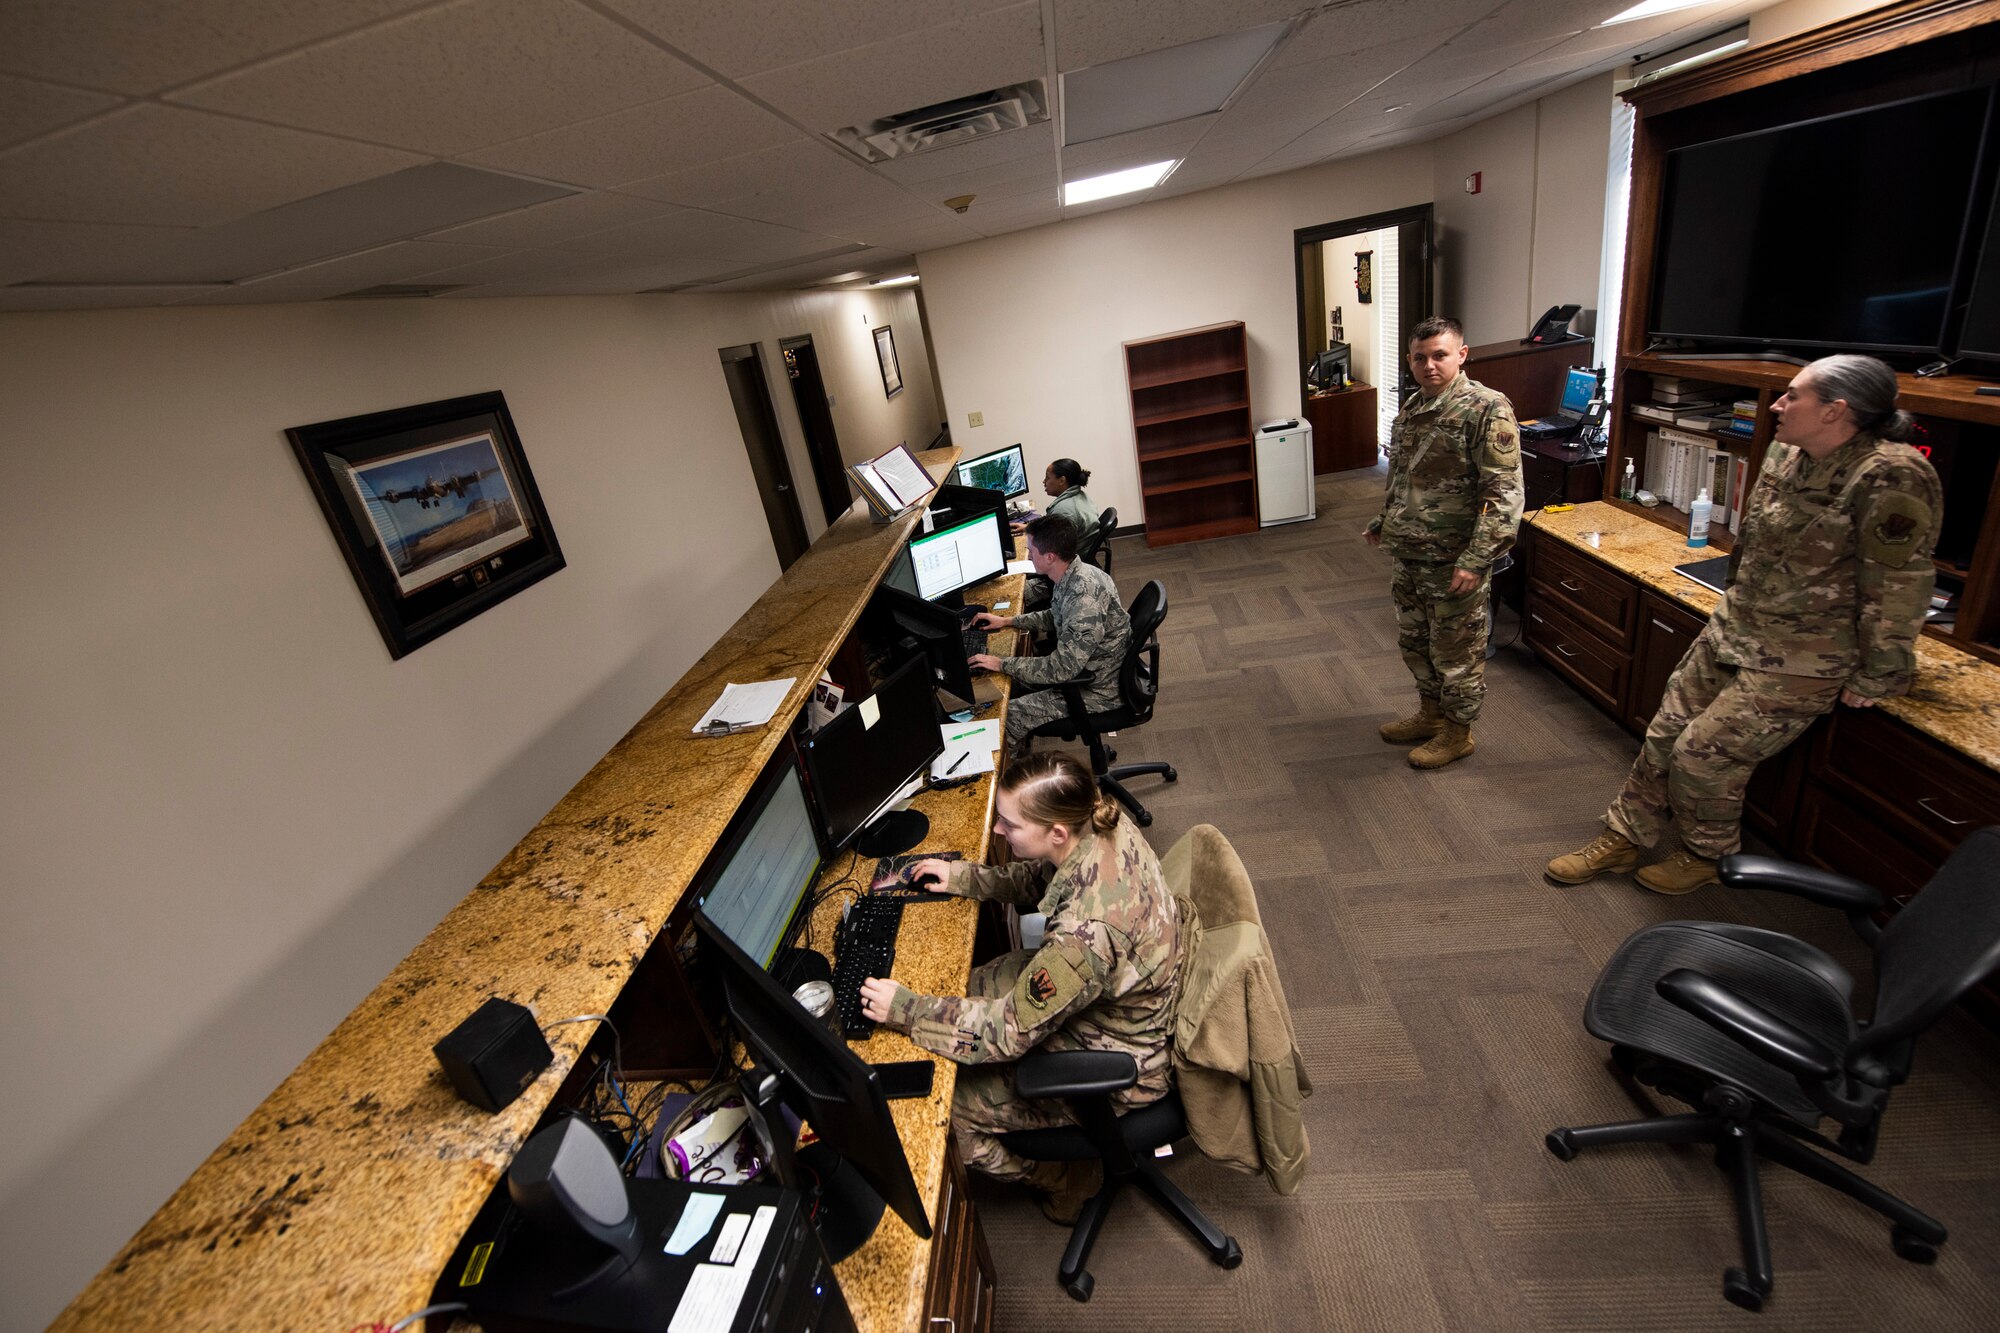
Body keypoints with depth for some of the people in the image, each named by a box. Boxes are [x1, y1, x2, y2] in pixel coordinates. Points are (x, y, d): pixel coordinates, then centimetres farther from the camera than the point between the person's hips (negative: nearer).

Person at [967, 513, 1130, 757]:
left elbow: (1061, 670, -32)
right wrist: (1007, 621, 10)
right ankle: (1020, 756, 28)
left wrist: (1001, 663, -24)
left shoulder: (1084, 598, -34)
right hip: (1083, 668, 9)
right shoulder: (1076, 574, -4)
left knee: (1008, 716, -9)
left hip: (1096, 692, -9)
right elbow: (1056, 617, 17)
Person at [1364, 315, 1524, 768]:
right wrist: (1383, 522, 25)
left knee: (1456, 650, 7)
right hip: (1409, 556, 8)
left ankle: (1457, 733, 26)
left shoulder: (1486, 409, -17)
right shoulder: (1411, 408, 7)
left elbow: (1504, 494, -21)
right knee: (1413, 640, 20)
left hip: (1453, 561, -8)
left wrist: (1476, 559, -26)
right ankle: (1430, 713, 40)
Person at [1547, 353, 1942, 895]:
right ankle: (1624, 836, 23)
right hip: (1730, 630, 8)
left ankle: (1709, 854, 23)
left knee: (1704, 756, -4)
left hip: (1798, 665, -8)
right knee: (1666, 733, 9)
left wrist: (1876, 678, -12)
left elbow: (1899, 588, -18)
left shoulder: (1890, 477, -22)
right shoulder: (1785, 455, 3)